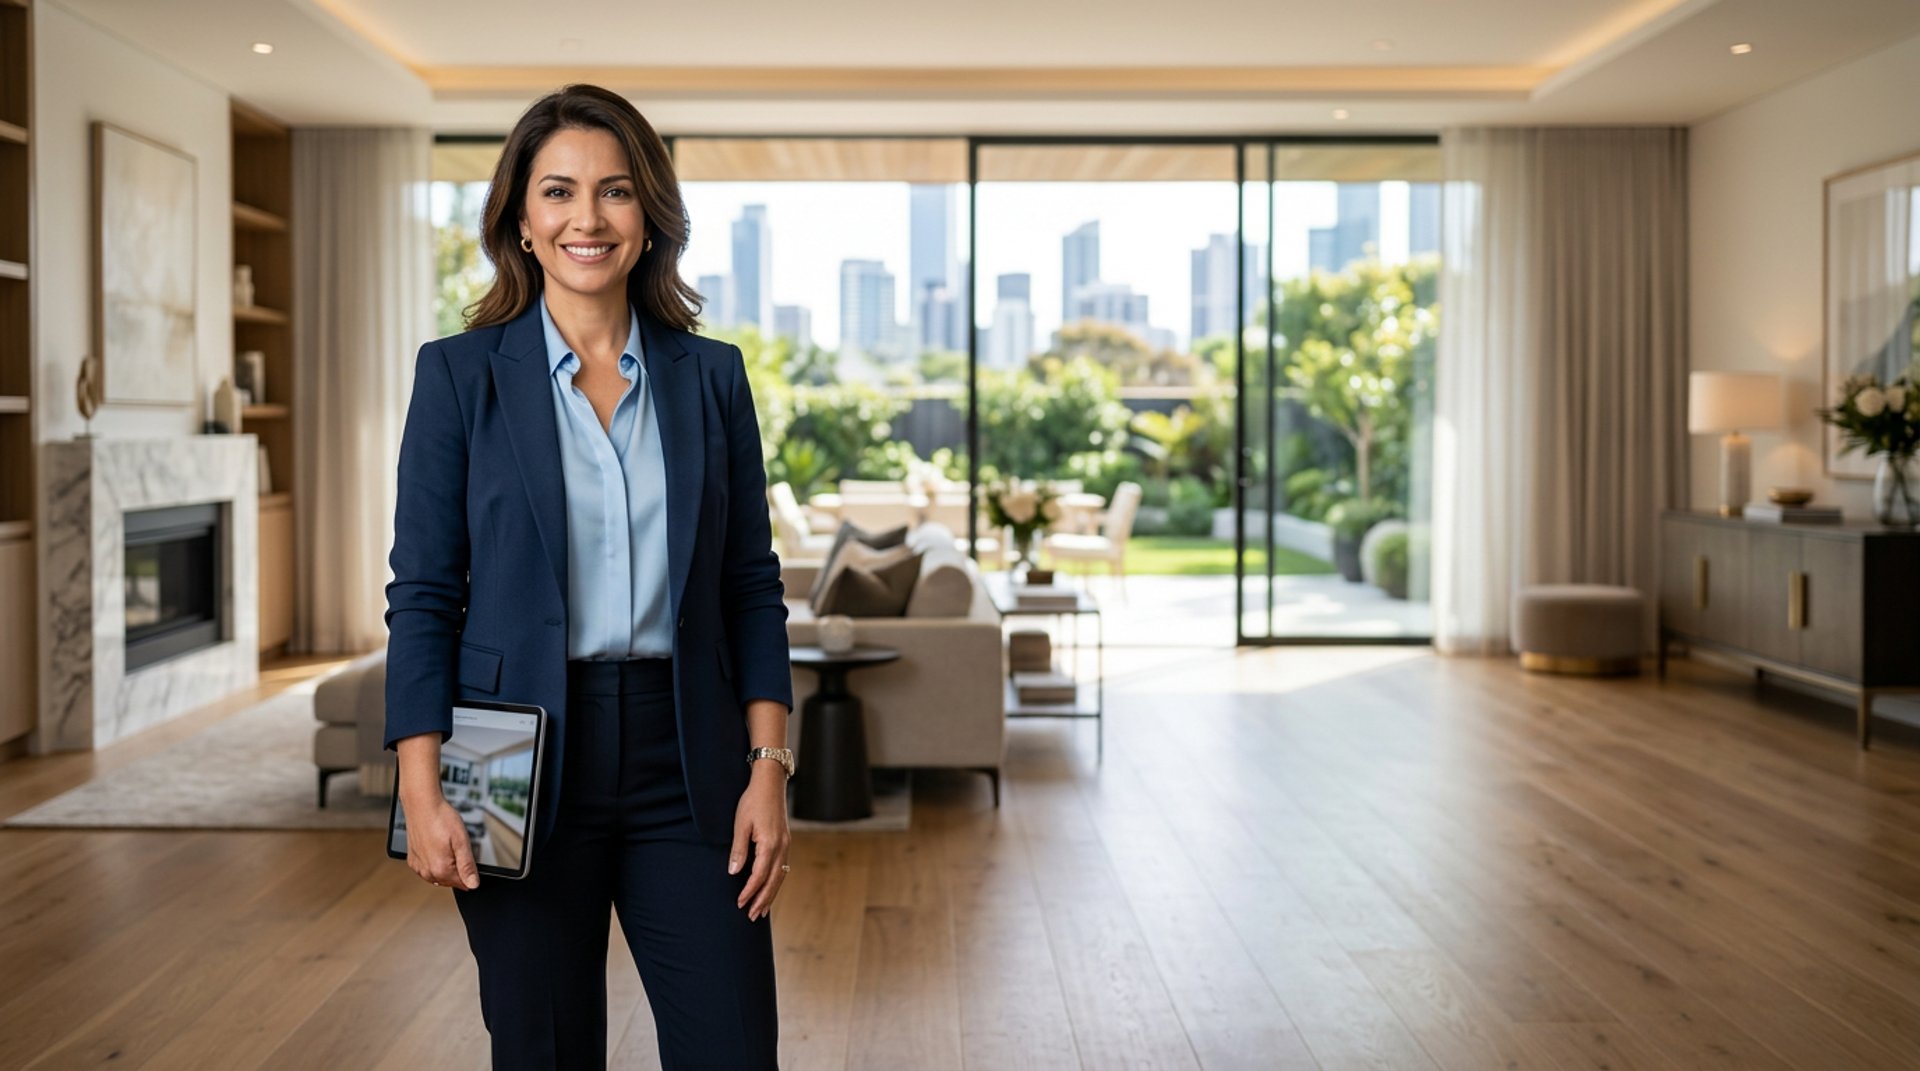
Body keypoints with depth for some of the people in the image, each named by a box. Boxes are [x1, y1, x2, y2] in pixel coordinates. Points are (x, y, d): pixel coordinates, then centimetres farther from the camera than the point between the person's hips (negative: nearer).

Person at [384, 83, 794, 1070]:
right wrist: (422, 793, -8)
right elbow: (422, 594, -1)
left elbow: (752, 584, 7)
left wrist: (768, 767, -1)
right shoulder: (459, 374, 0)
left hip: (684, 764, 2)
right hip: (526, 765, -1)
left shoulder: (711, 376, 6)